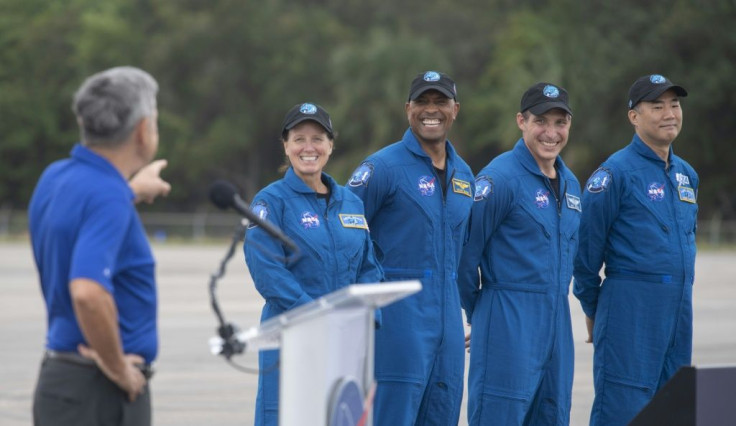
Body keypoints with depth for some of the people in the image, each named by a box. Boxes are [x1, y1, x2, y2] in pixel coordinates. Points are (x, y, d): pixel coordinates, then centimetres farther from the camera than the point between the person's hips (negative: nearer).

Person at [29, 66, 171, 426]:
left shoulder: (55, 177, 9)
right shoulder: (108, 197, -20)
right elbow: (88, 291, -33)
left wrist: (131, 191, 42)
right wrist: (117, 367, -20)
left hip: (57, 378, 9)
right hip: (99, 391, -9)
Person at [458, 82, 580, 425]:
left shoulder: (571, 184, 14)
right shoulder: (499, 178, -11)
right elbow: (465, 251, -9)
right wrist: (476, 314, 0)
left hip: (557, 320, 8)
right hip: (508, 323, -8)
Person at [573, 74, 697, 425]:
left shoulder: (686, 174, 14)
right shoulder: (616, 172, -8)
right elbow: (587, 246, -7)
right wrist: (593, 309, 0)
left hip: (679, 311, 7)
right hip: (630, 308, -7)